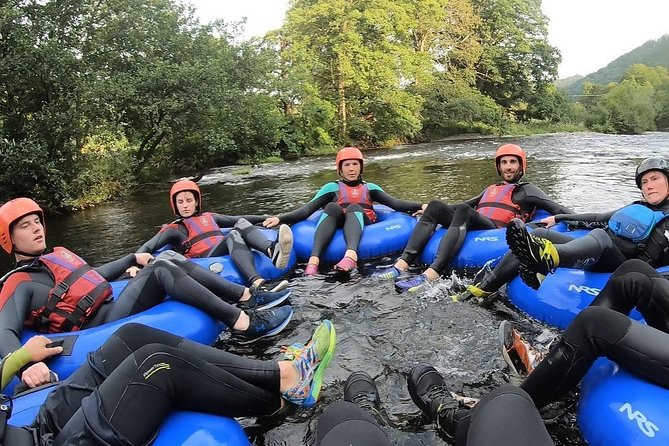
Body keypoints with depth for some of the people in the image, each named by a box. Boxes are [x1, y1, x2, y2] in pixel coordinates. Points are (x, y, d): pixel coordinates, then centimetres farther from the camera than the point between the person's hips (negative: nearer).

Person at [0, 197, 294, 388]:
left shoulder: (57, 255, 22)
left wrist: (132, 259, 37)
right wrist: (25, 365, -35)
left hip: (113, 307, 9)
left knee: (169, 259, -4)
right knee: (160, 270, -25)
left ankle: (247, 298, -12)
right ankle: (244, 323, -32)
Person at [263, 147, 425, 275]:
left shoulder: (370, 187, 24)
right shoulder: (332, 187, 19)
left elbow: (395, 203, 8)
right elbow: (307, 209, 6)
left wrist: (421, 206, -10)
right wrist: (280, 219, -9)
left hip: (362, 227, 1)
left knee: (354, 207, -30)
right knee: (332, 207, -30)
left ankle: (351, 256, -61)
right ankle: (313, 260, -52)